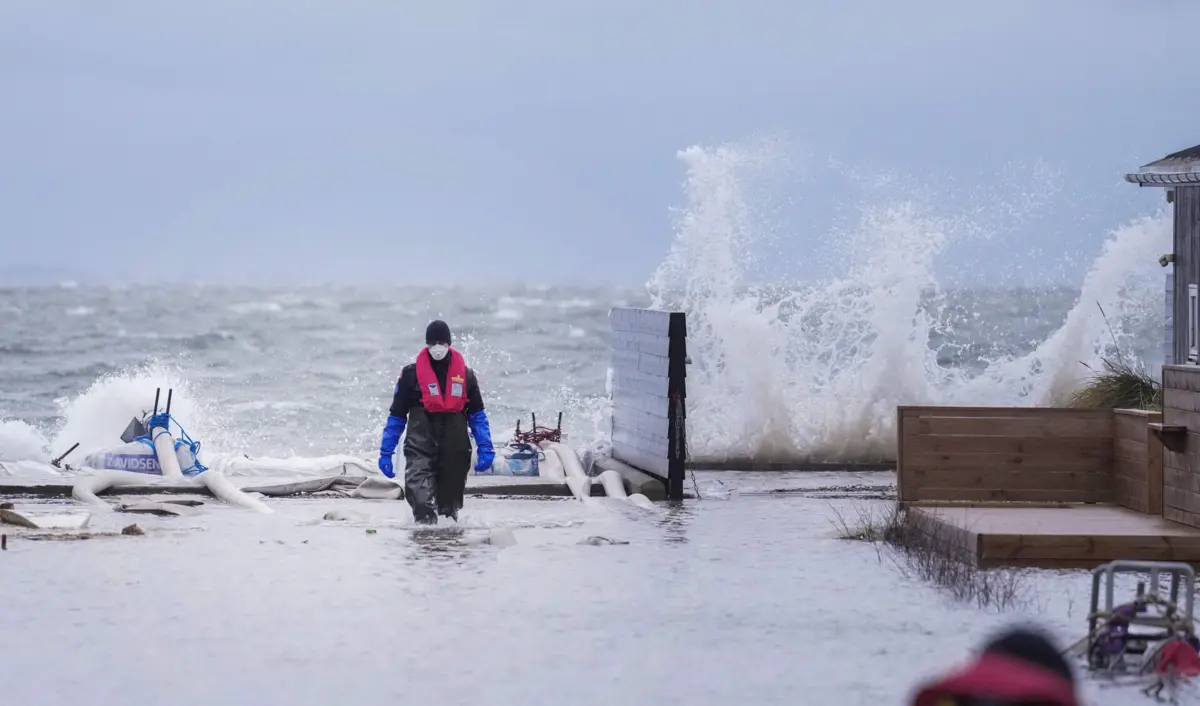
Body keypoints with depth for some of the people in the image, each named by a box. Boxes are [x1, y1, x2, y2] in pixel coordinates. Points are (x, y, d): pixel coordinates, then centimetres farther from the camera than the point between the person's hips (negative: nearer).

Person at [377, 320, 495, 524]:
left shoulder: (465, 375, 7)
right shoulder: (411, 374, 0)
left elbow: (477, 415, 12)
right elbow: (396, 416, 5)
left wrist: (485, 448, 2)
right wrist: (386, 452, 3)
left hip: (455, 450, 3)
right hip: (420, 446, -3)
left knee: (451, 497, 12)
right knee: (419, 492, -23)